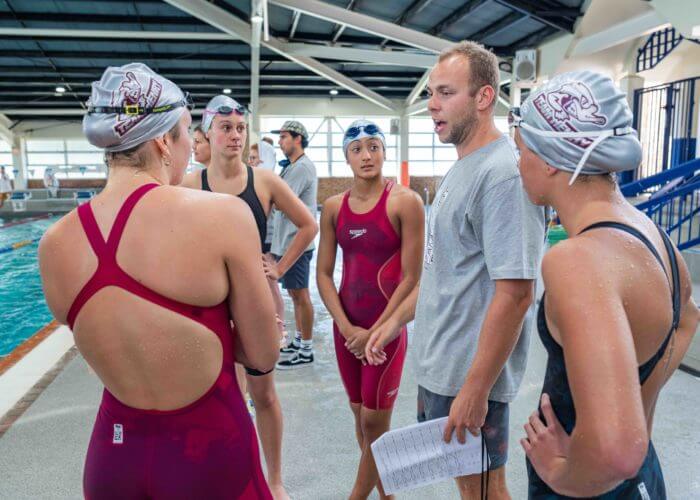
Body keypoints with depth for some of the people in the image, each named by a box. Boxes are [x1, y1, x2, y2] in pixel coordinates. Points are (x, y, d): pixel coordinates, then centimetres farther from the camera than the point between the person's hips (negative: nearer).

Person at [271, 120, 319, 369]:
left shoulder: (302, 167, -15)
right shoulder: (293, 166, 18)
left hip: (295, 241, -10)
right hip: (286, 240, 10)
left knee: (300, 294, -3)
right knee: (295, 293, 16)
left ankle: (306, 351, 6)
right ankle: (299, 341, 28)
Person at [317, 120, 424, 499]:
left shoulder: (404, 202, -10)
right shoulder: (334, 207, 3)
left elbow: (411, 277, -12)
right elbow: (323, 273, 3)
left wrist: (377, 331, -12)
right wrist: (346, 327, -7)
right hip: (346, 328, 5)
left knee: (374, 421, 4)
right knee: (360, 414, 16)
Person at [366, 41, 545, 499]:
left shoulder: (504, 173, -21)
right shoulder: (463, 168, 9)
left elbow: (515, 292, -25)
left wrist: (475, 389, -23)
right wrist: (398, 319, 16)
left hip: (470, 376, -9)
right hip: (437, 364, 9)